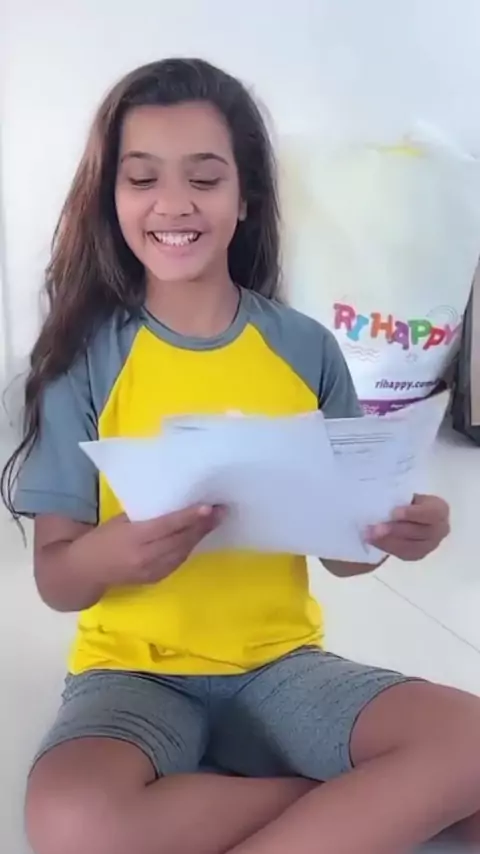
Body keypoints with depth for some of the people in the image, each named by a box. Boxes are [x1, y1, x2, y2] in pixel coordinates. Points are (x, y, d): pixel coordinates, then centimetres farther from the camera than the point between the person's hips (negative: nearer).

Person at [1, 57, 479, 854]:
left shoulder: (307, 348, -2)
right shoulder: (84, 357, -7)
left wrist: (392, 532, -20)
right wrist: (110, 553, -30)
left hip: (278, 662, 0)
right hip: (133, 668, 1)